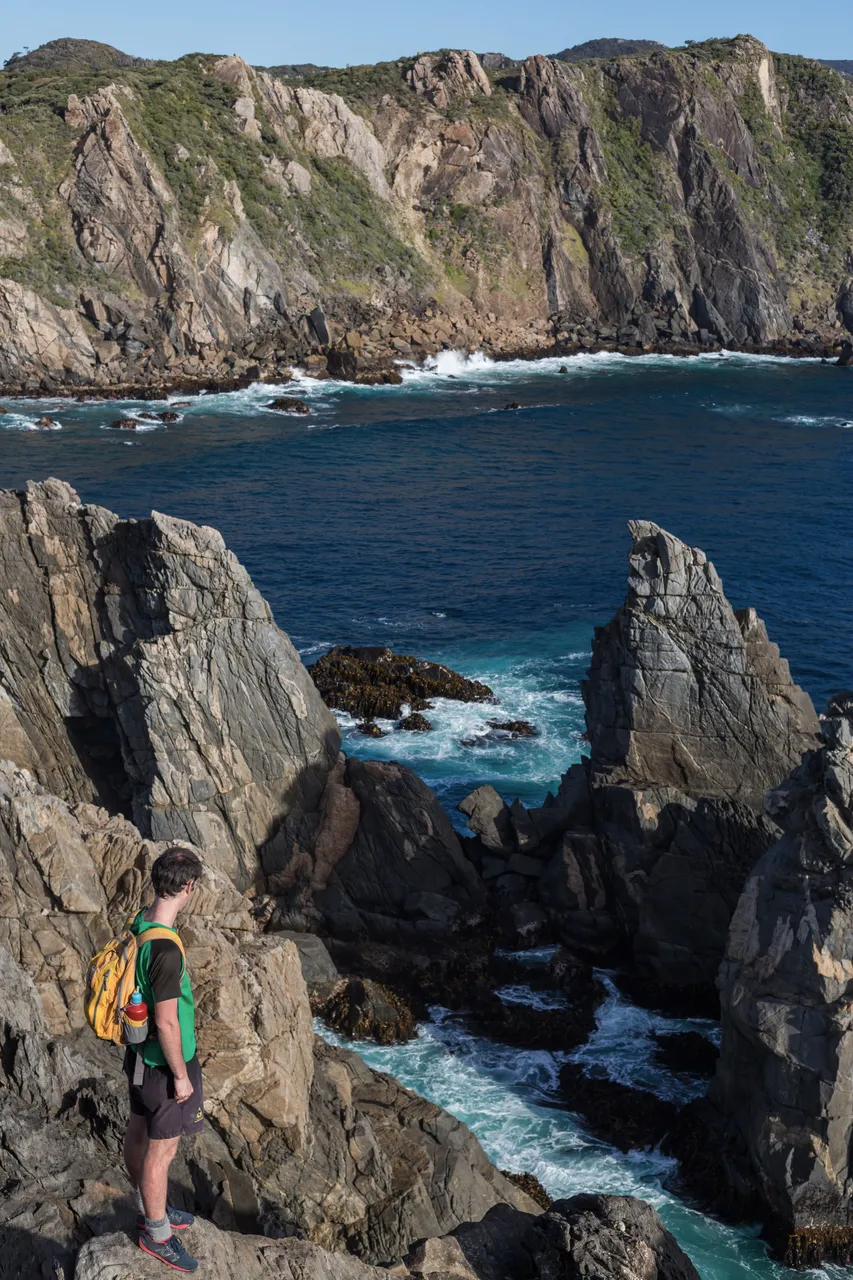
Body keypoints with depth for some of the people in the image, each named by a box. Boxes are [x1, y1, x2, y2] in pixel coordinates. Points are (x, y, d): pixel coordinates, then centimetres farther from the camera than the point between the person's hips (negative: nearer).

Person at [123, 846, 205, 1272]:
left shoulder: (139, 924, -4)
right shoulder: (166, 950, -33)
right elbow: (167, 1022, -27)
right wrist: (180, 1075, -15)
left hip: (139, 1052, 9)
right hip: (164, 1061, -9)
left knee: (139, 1130, 23)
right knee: (162, 1149, 8)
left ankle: (148, 1208, 43)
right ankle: (157, 1233, 26)